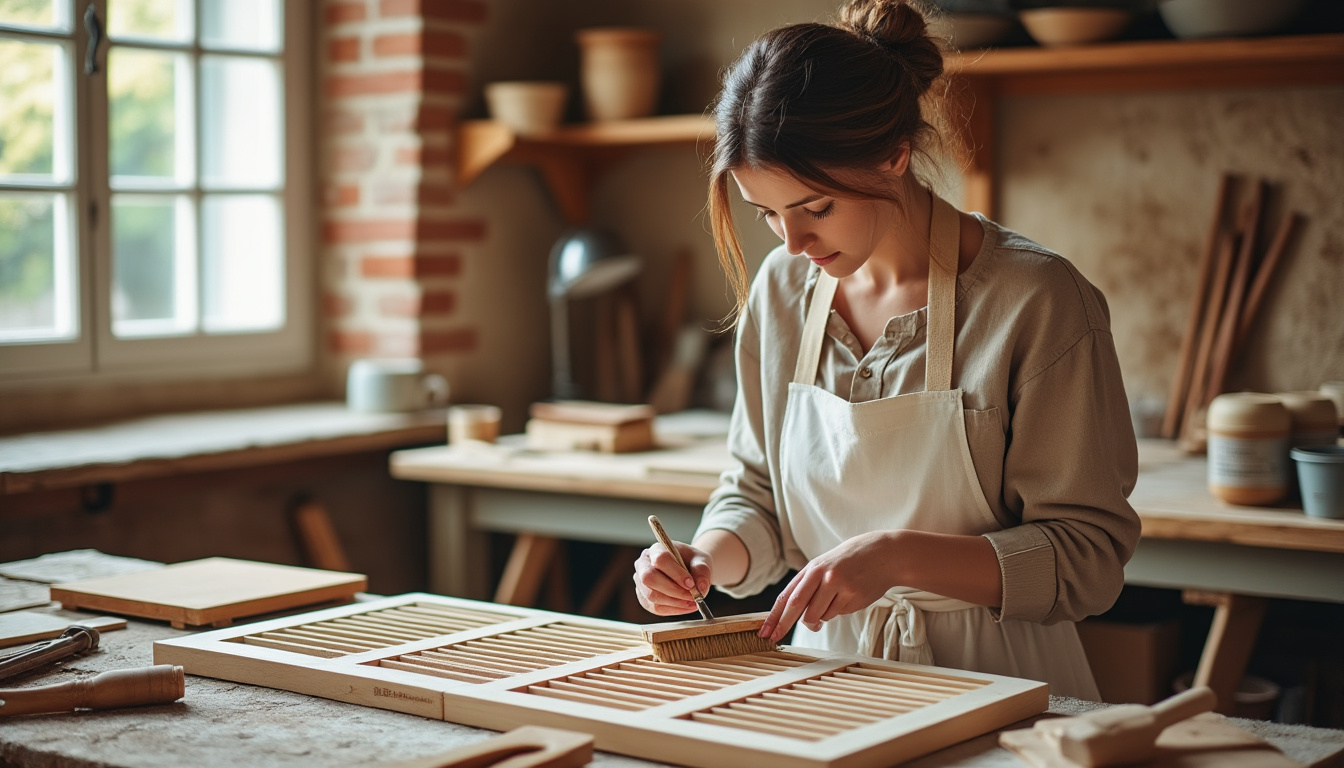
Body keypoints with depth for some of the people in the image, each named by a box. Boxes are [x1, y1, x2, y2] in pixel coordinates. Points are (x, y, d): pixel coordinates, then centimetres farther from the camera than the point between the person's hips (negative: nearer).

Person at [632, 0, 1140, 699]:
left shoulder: (1036, 301, -12)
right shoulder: (781, 289, 5)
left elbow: (1089, 559, -10)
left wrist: (900, 556, -21)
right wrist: (711, 556, -5)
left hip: (994, 691, -3)